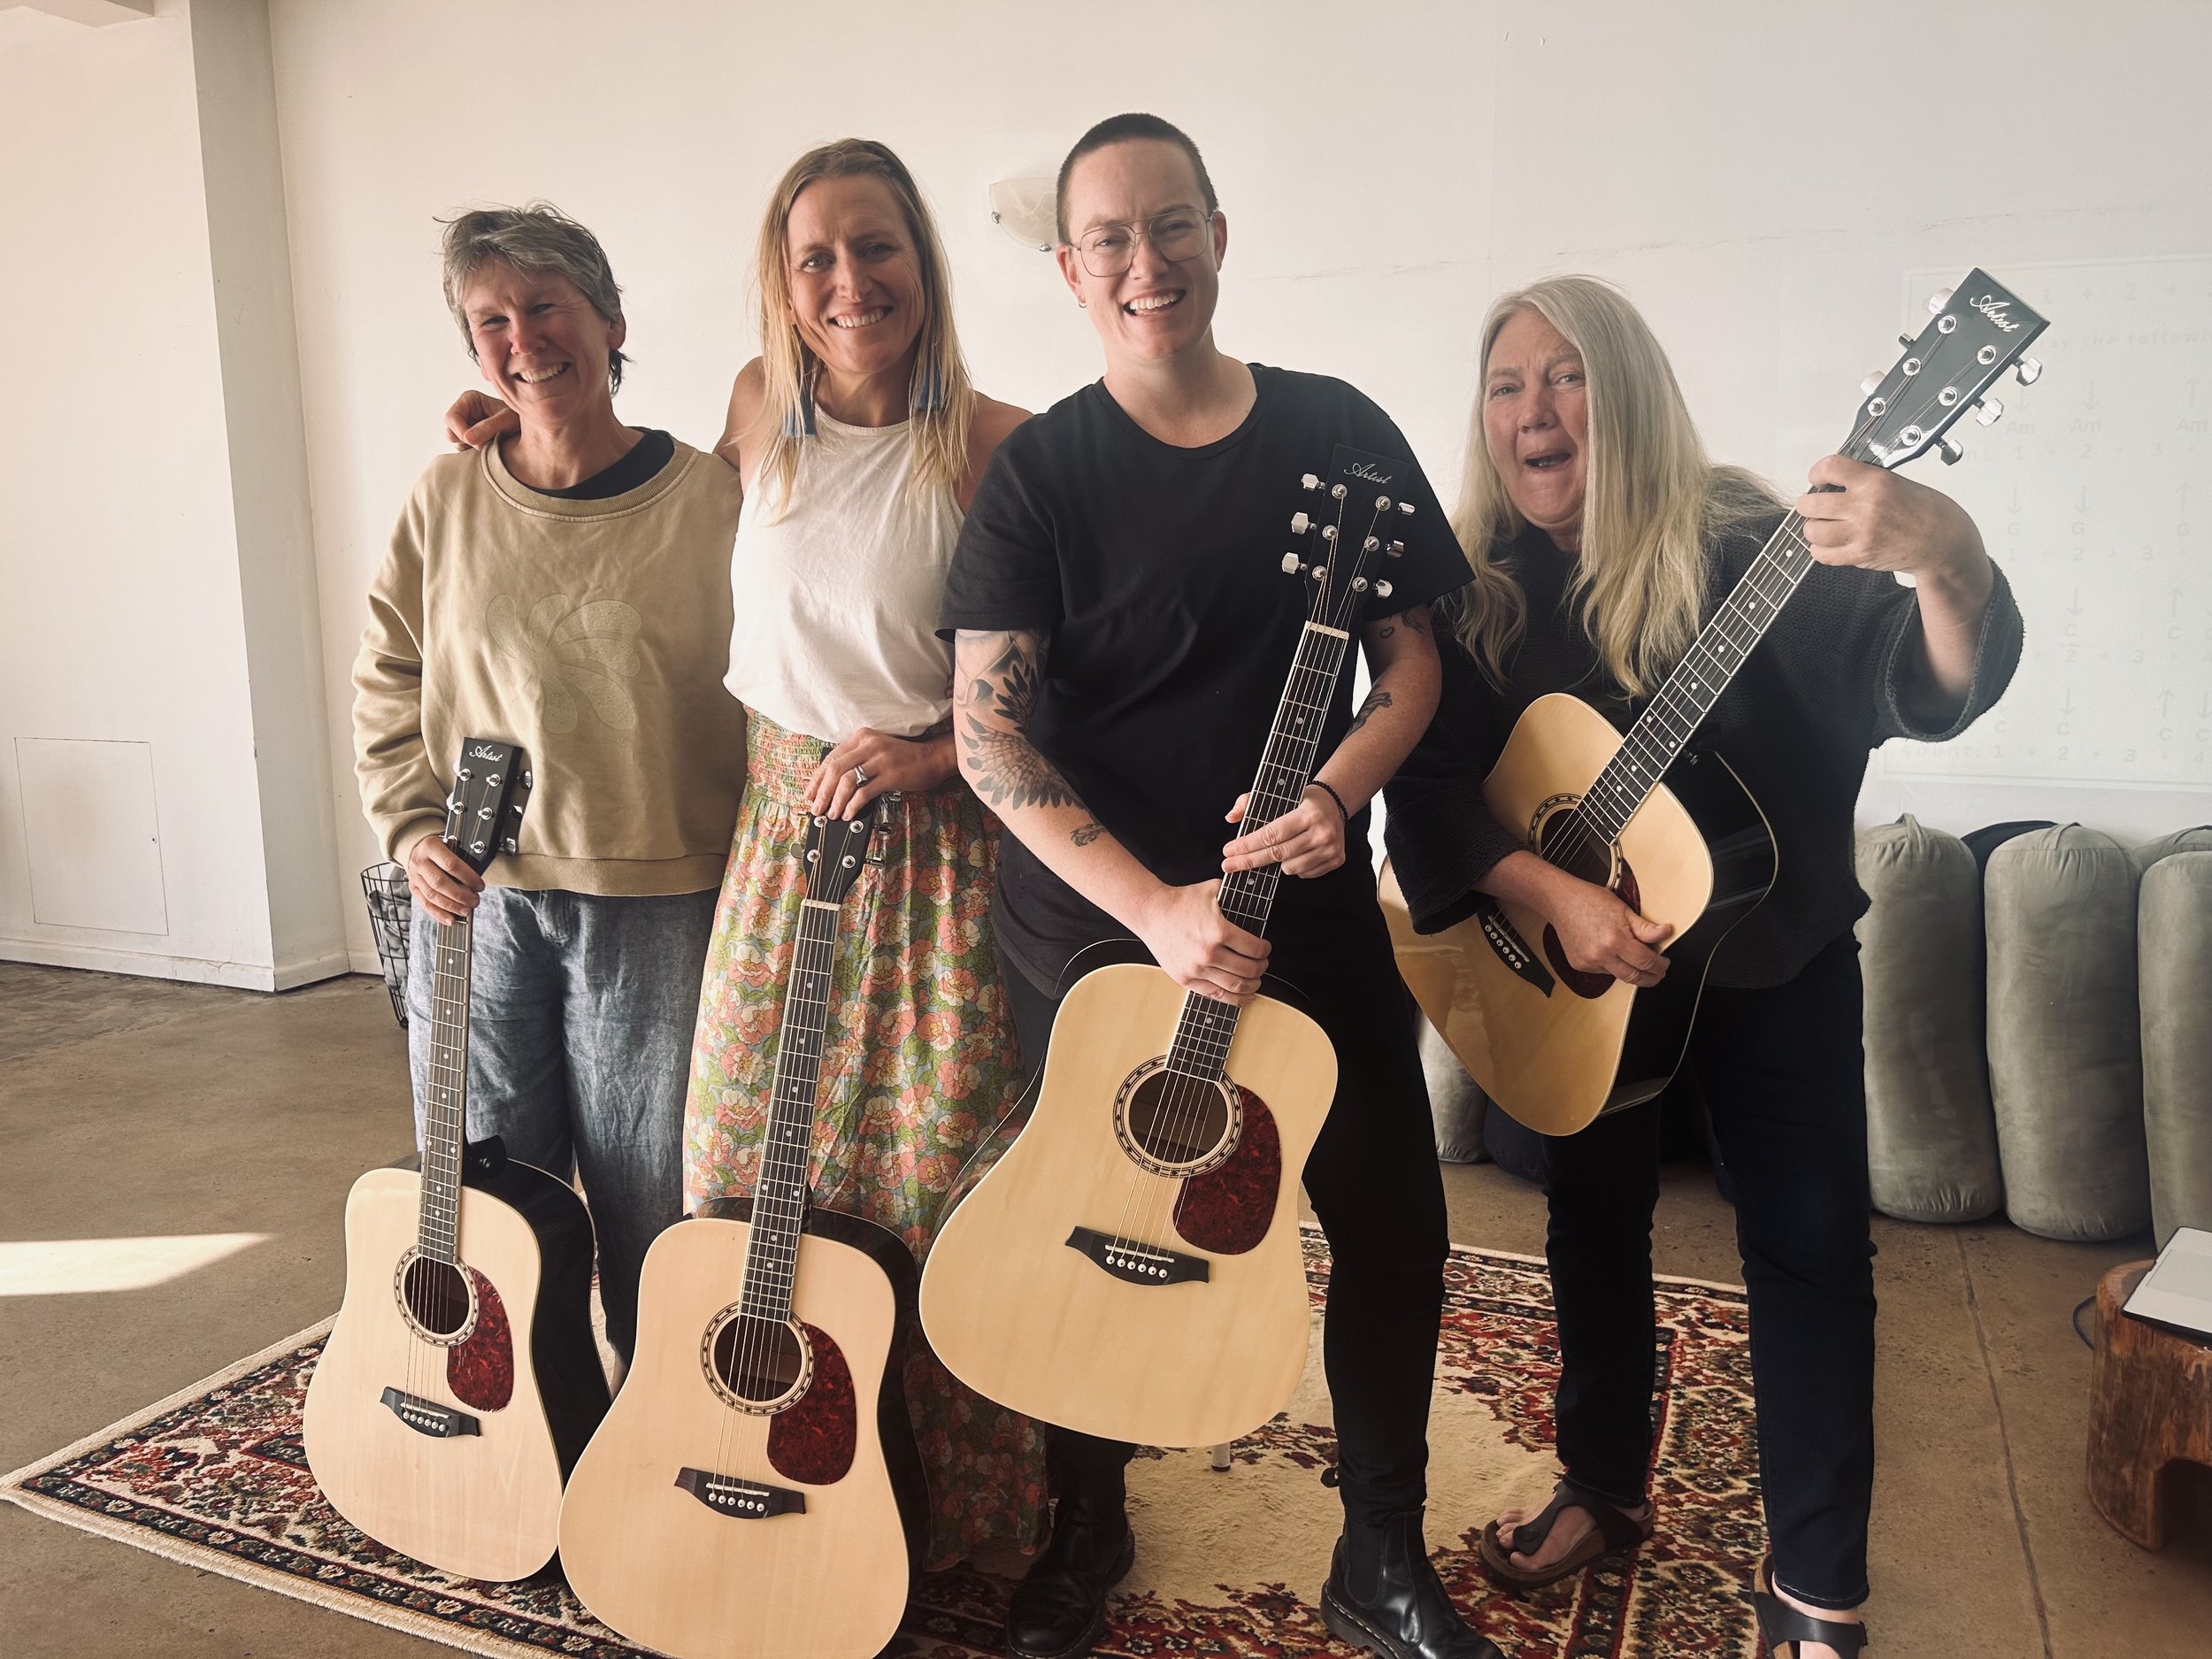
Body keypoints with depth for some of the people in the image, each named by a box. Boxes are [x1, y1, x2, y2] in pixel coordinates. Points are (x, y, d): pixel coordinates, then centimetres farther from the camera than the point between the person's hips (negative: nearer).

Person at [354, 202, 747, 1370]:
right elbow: (386, 692, 12)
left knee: (652, 1221, 7)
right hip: (474, 902, 3)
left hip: (655, 910, -3)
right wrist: (413, 832, -2)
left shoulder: (712, 503, -5)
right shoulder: (446, 504, 5)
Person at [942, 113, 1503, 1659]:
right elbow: (990, 731, -12)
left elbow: (1414, 654, 5)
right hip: (1096, 920, -2)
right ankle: (1088, 1527, 39)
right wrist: (1156, 908, -22)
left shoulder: (1339, 431, 2)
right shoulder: (1039, 473, -6)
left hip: (1310, 903, 3)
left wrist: (1342, 788, -16)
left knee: (1395, 1219, 6)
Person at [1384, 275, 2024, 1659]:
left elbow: (1939, 691, -31)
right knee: (1594, 1223, 16)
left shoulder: (1745, 550, -19)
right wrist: (1554, 895, -28)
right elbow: (1432, 792, -13)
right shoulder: (1479, 591, -9)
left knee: (1813, 1245, 2)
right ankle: (1607, 1487, 38)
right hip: (1574, 975, 3)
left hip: (1777, 963, -2)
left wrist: (1946, 559, -52)